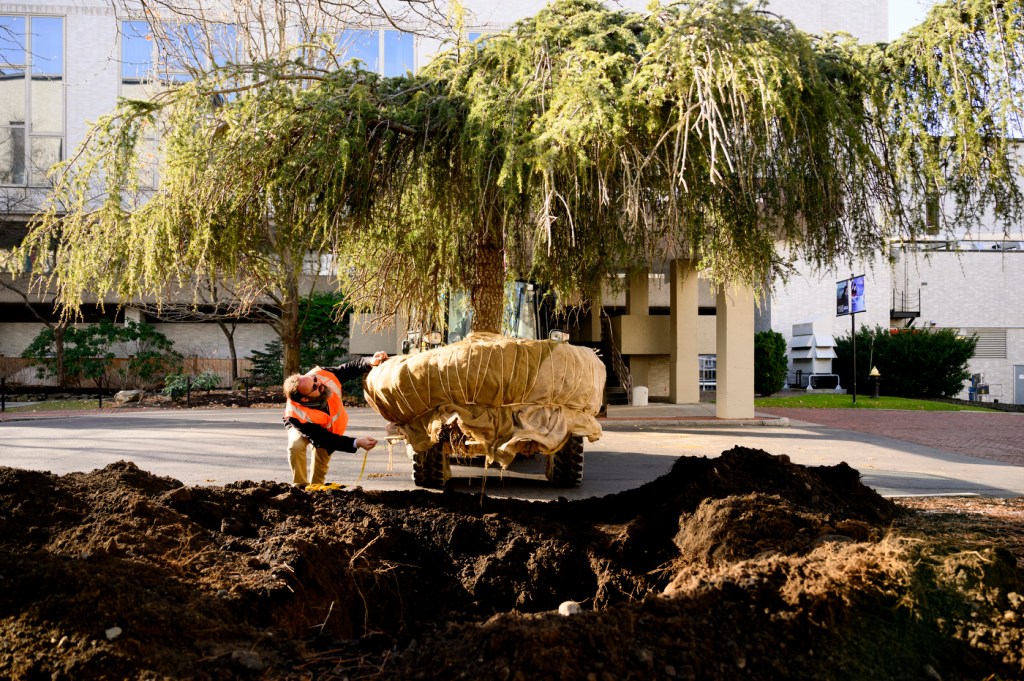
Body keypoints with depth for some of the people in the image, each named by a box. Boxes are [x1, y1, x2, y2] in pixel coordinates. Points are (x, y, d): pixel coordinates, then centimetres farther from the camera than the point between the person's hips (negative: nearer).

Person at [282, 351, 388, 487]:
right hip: (303, 427, -4)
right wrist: (356, 443, -44)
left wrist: (370, 362, -38)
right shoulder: (297, 415, -43)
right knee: (296, 446, -29)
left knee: (324, 451, -11)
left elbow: (350, 369, -19)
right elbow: (324, 439, -37)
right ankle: (300, 486, -9)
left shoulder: (323, 375, -36)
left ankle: (316, 486, 15)